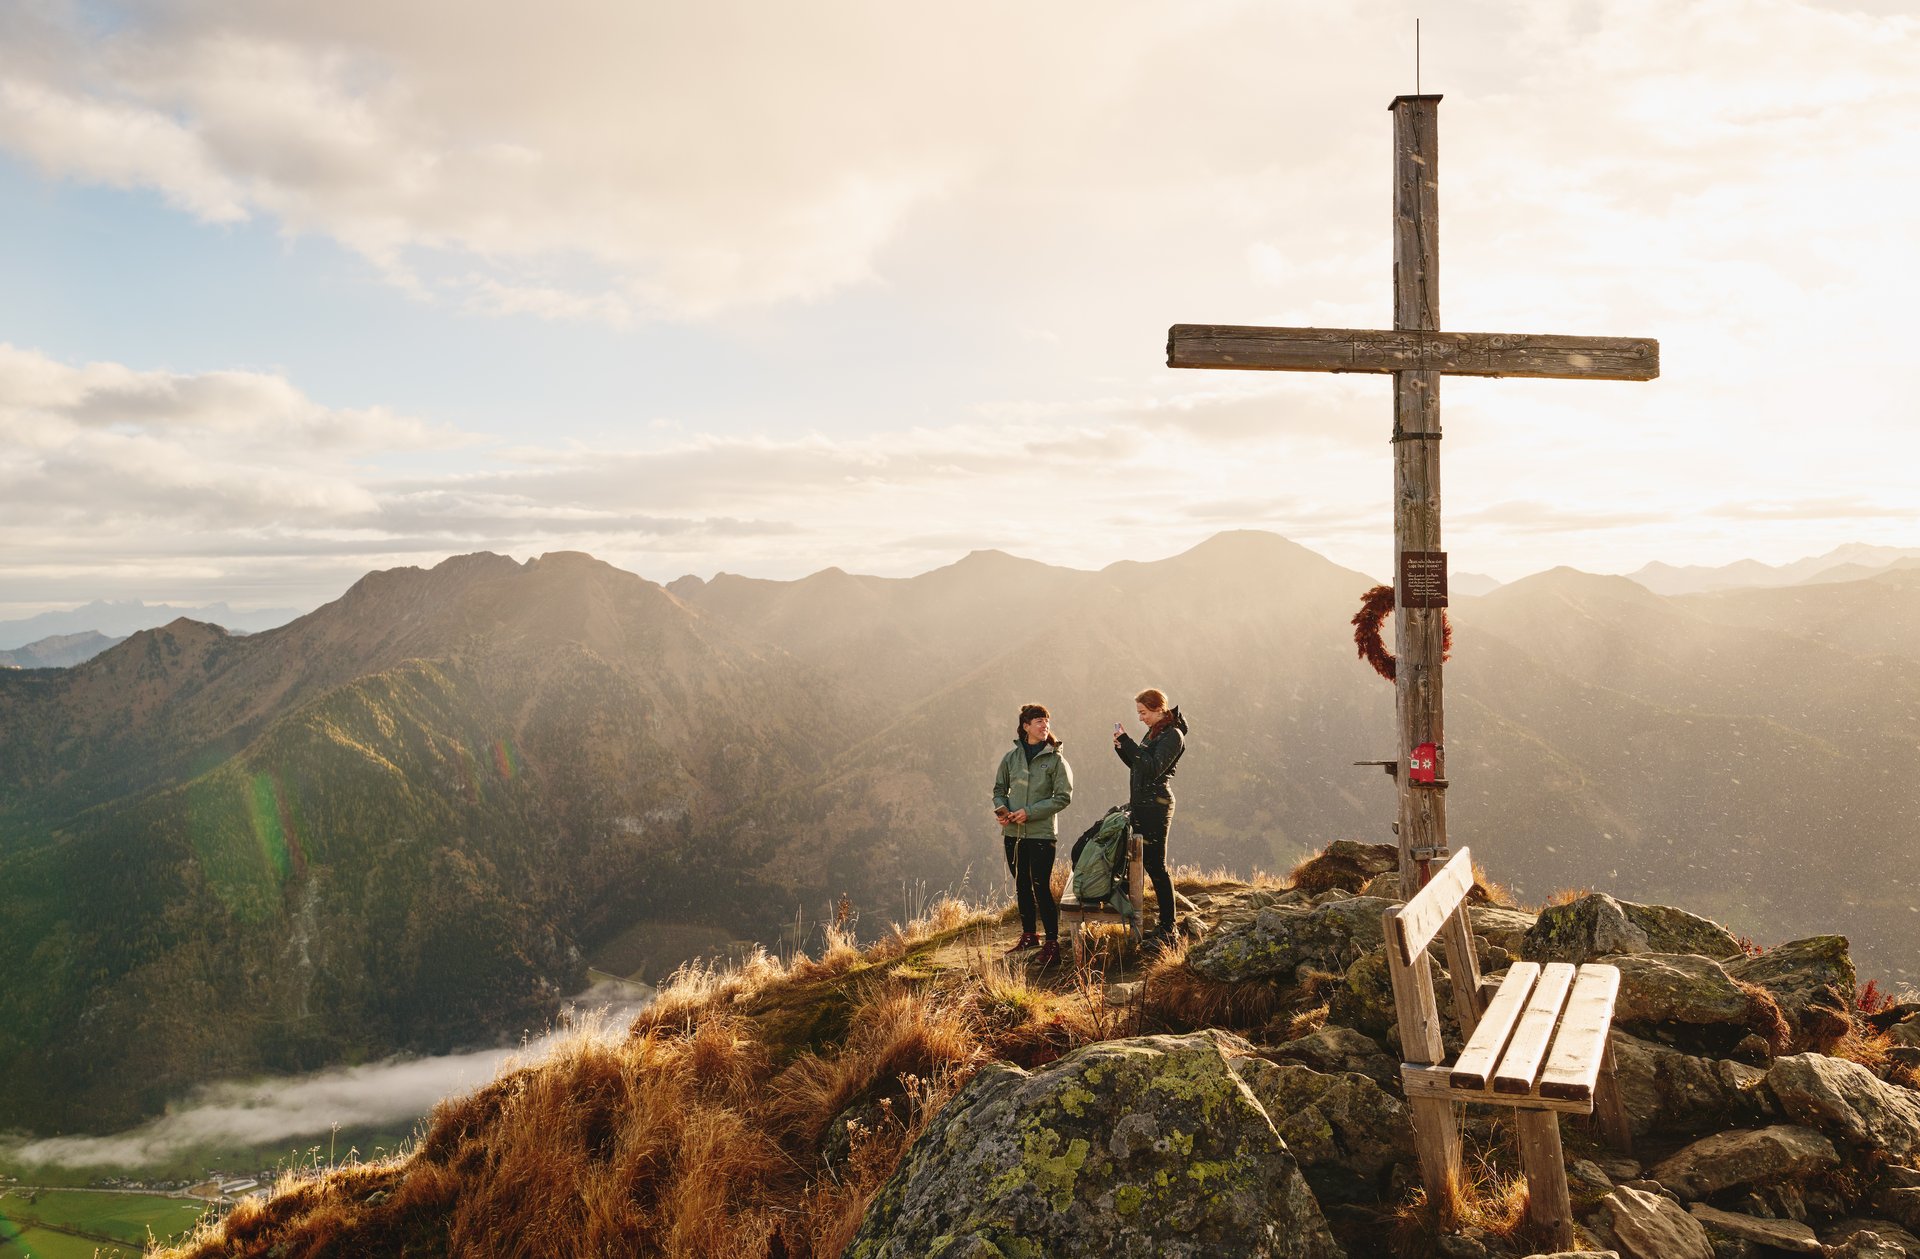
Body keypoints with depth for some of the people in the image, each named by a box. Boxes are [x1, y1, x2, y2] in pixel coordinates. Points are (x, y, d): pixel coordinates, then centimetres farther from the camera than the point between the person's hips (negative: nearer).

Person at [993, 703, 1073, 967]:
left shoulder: (1055, 759, -6)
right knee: (1022, 886, 15)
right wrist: (1001, 808, -6)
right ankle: (1028, 936, 29)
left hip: (1041, 833, -5)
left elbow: (1063, 797, -10)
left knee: (1041, 888, -8)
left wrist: (1030, 812, -16)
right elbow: (1000, 789, 15)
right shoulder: (1011, 757, 6)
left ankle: (1052, 944, -1)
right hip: (1013, 833, 5)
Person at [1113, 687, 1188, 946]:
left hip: (1155, 805, -9)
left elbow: (1152, 769, -23)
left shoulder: (1172, 735, -13)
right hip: (1140, 804, 9)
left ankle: (1168, 929, -1)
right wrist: (1122, 747, 4)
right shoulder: (1153, 732, 15)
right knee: (1144, 862, 10)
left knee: (1156, 866, -7)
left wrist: (1127, 742, -23)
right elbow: (1137, 765, 21)